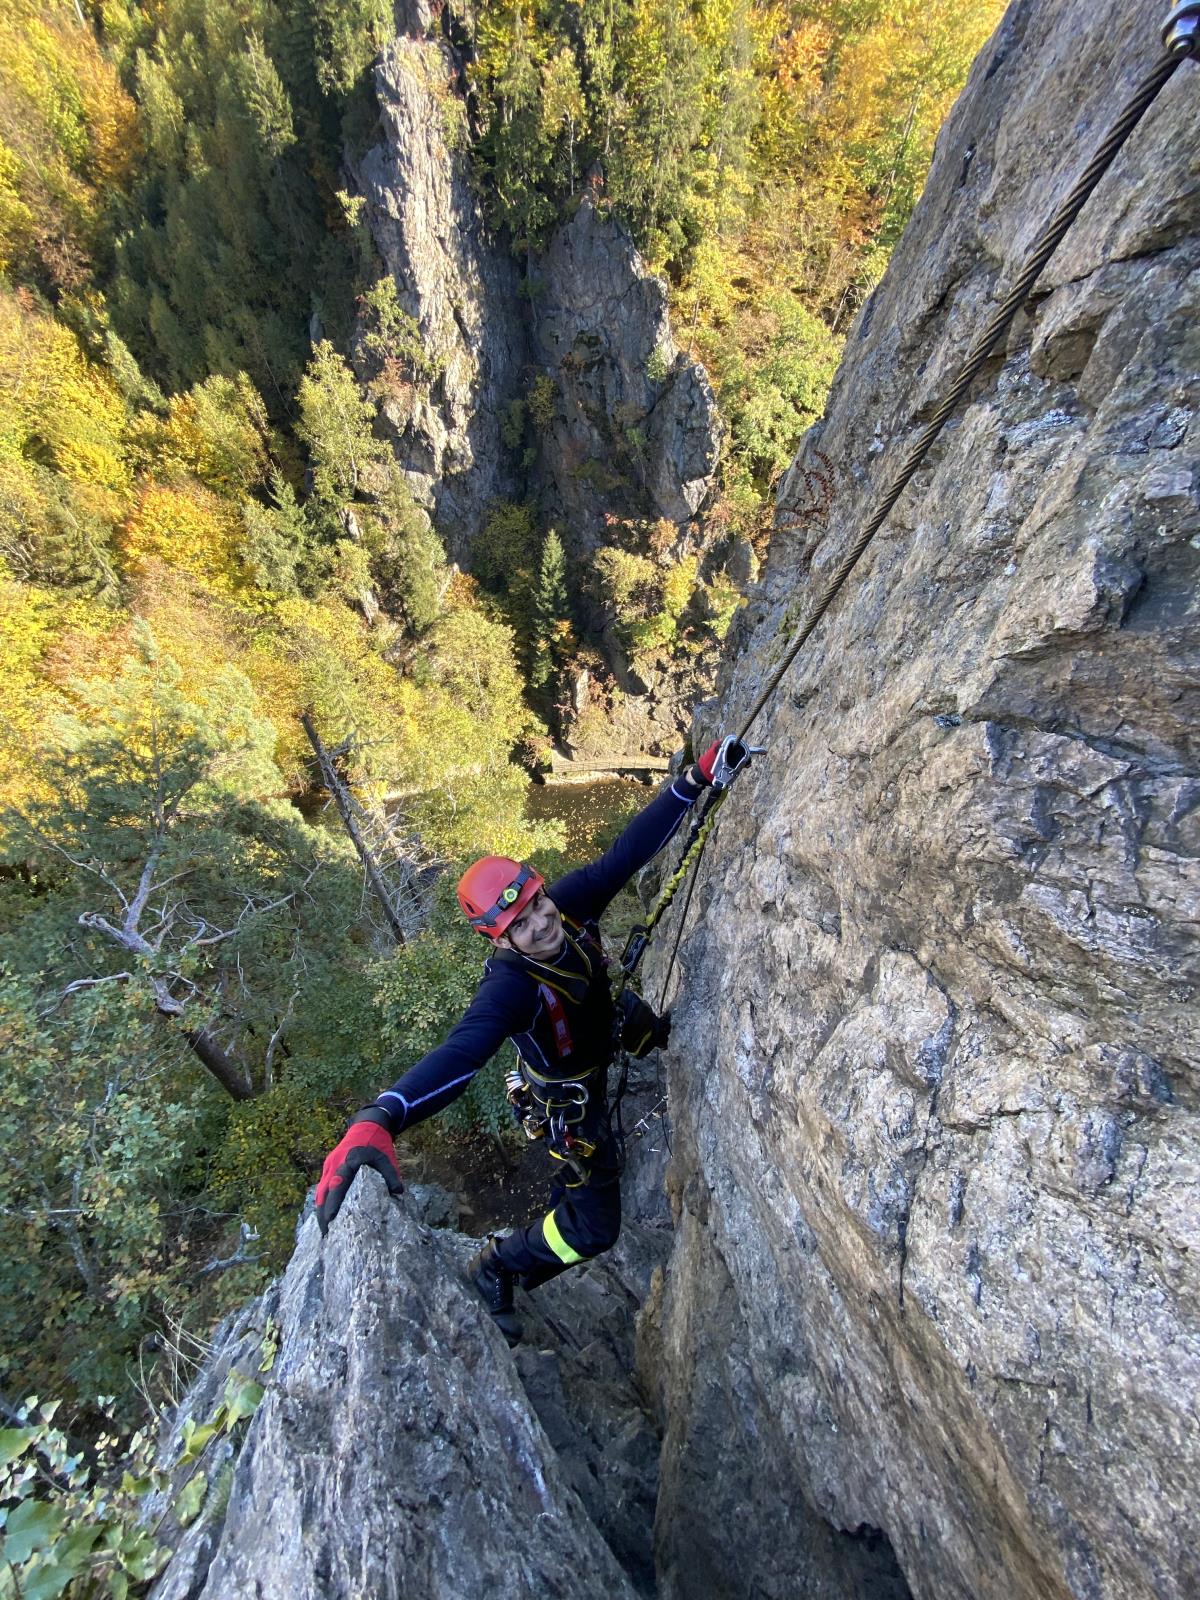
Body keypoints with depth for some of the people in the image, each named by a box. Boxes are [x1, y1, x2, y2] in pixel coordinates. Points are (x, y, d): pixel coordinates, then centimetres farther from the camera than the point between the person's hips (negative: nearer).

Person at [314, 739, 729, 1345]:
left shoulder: (568, 902, -25)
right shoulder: (509, 987, -42)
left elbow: (629, 850, -27)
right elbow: (457, 1055, -56)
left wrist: (695, 779, -33)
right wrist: (376, 1122, -74)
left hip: (598, 1055, 7)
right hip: (568, 1101, -7)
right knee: (594, 1227, 2)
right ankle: (494, 1270, 26)